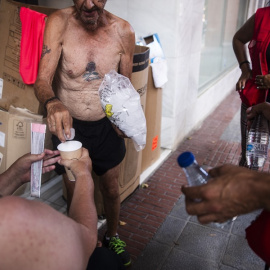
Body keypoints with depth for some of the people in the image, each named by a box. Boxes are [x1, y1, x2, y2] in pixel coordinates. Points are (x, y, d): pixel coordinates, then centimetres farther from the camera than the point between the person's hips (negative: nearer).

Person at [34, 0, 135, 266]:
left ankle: (112, 237, 49)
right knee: (75, 196, 13)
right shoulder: (59, 23, -15)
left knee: (111, 190, 18)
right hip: (68, 126, -1)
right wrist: (52, 103, -44)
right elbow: (42, 80, -21)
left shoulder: (123, 31, -10)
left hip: (106, 126, 2)